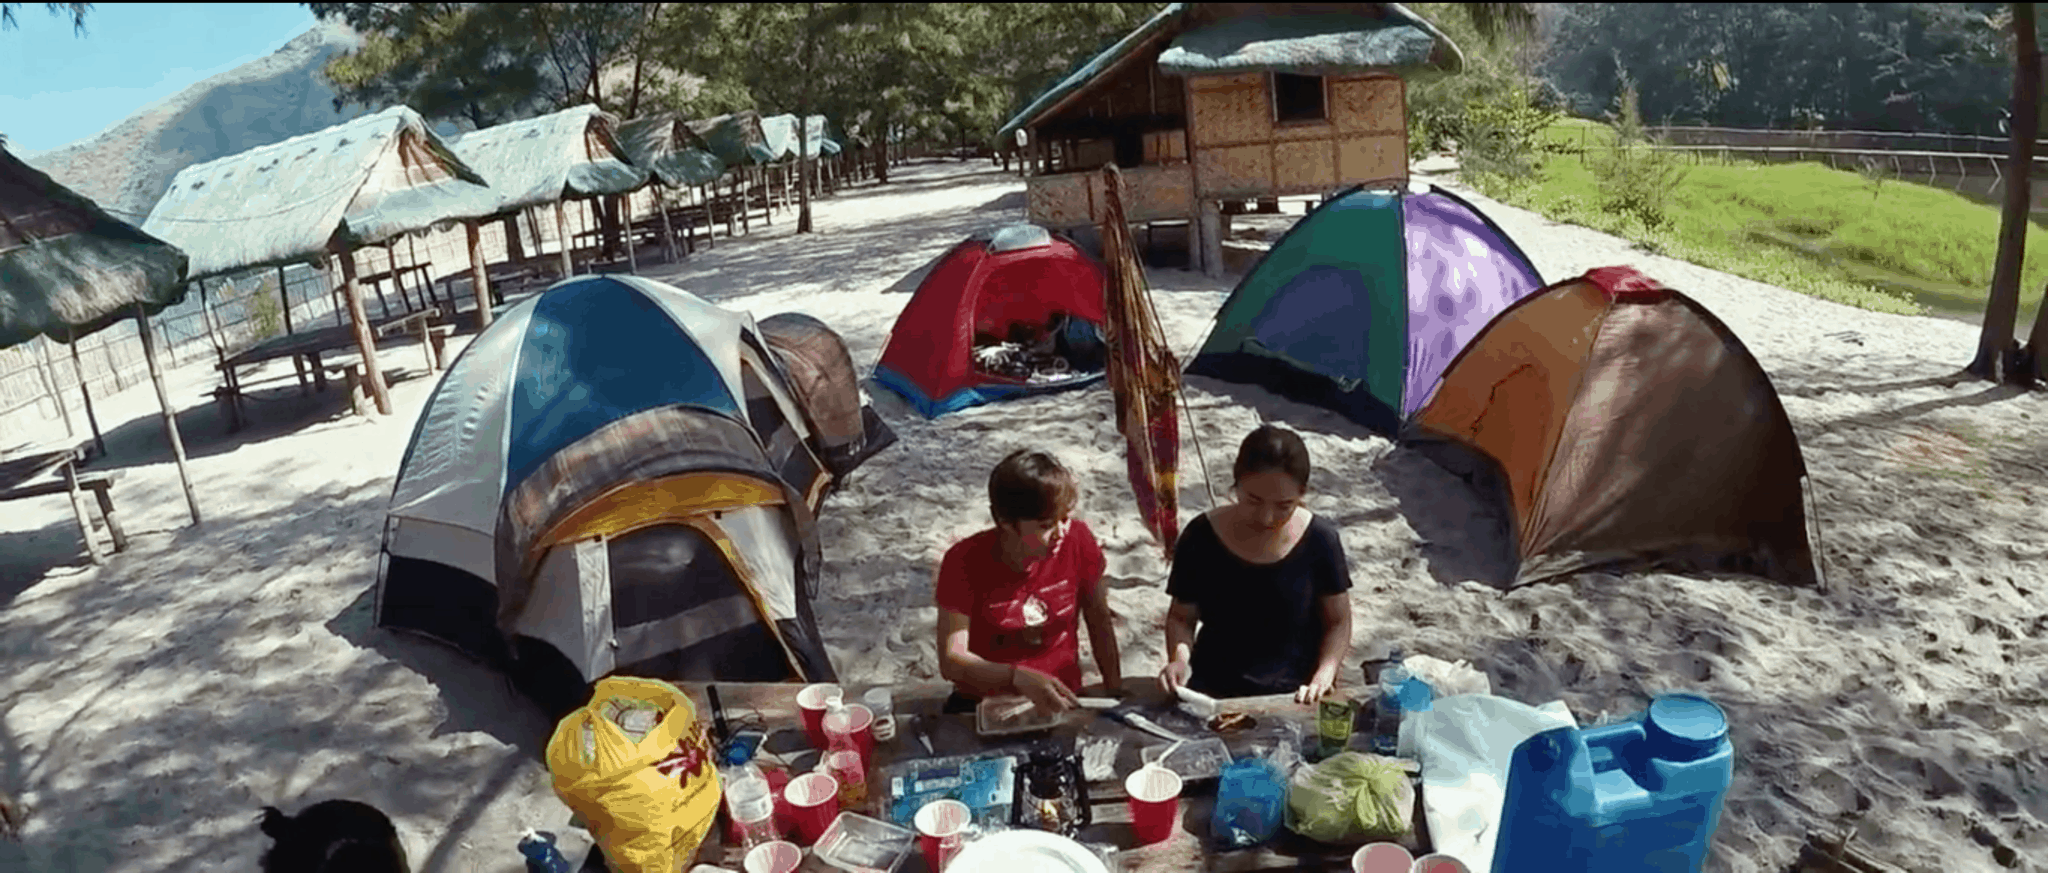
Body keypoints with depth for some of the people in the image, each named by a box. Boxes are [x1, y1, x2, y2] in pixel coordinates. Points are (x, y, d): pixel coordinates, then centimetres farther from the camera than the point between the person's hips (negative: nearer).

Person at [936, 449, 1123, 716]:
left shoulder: (1077, 540, -8)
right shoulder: (965, 562, -14)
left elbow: (1099, 618, 8)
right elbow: (951, 661, -18)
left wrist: (1115, 691, 3)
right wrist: (1019, 677, -33)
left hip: (1060, 700, 2)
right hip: (985, 705, -2)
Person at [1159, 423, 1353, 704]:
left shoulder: (1319, 539, -6)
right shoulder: (1202, 537, -7)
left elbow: (1338, 621, 4)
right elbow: (1182, 616, 5)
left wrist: (1323, 677, -12)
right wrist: (1179, 658, -15)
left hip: (1294, 694, 0)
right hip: (1213, 690, 0)